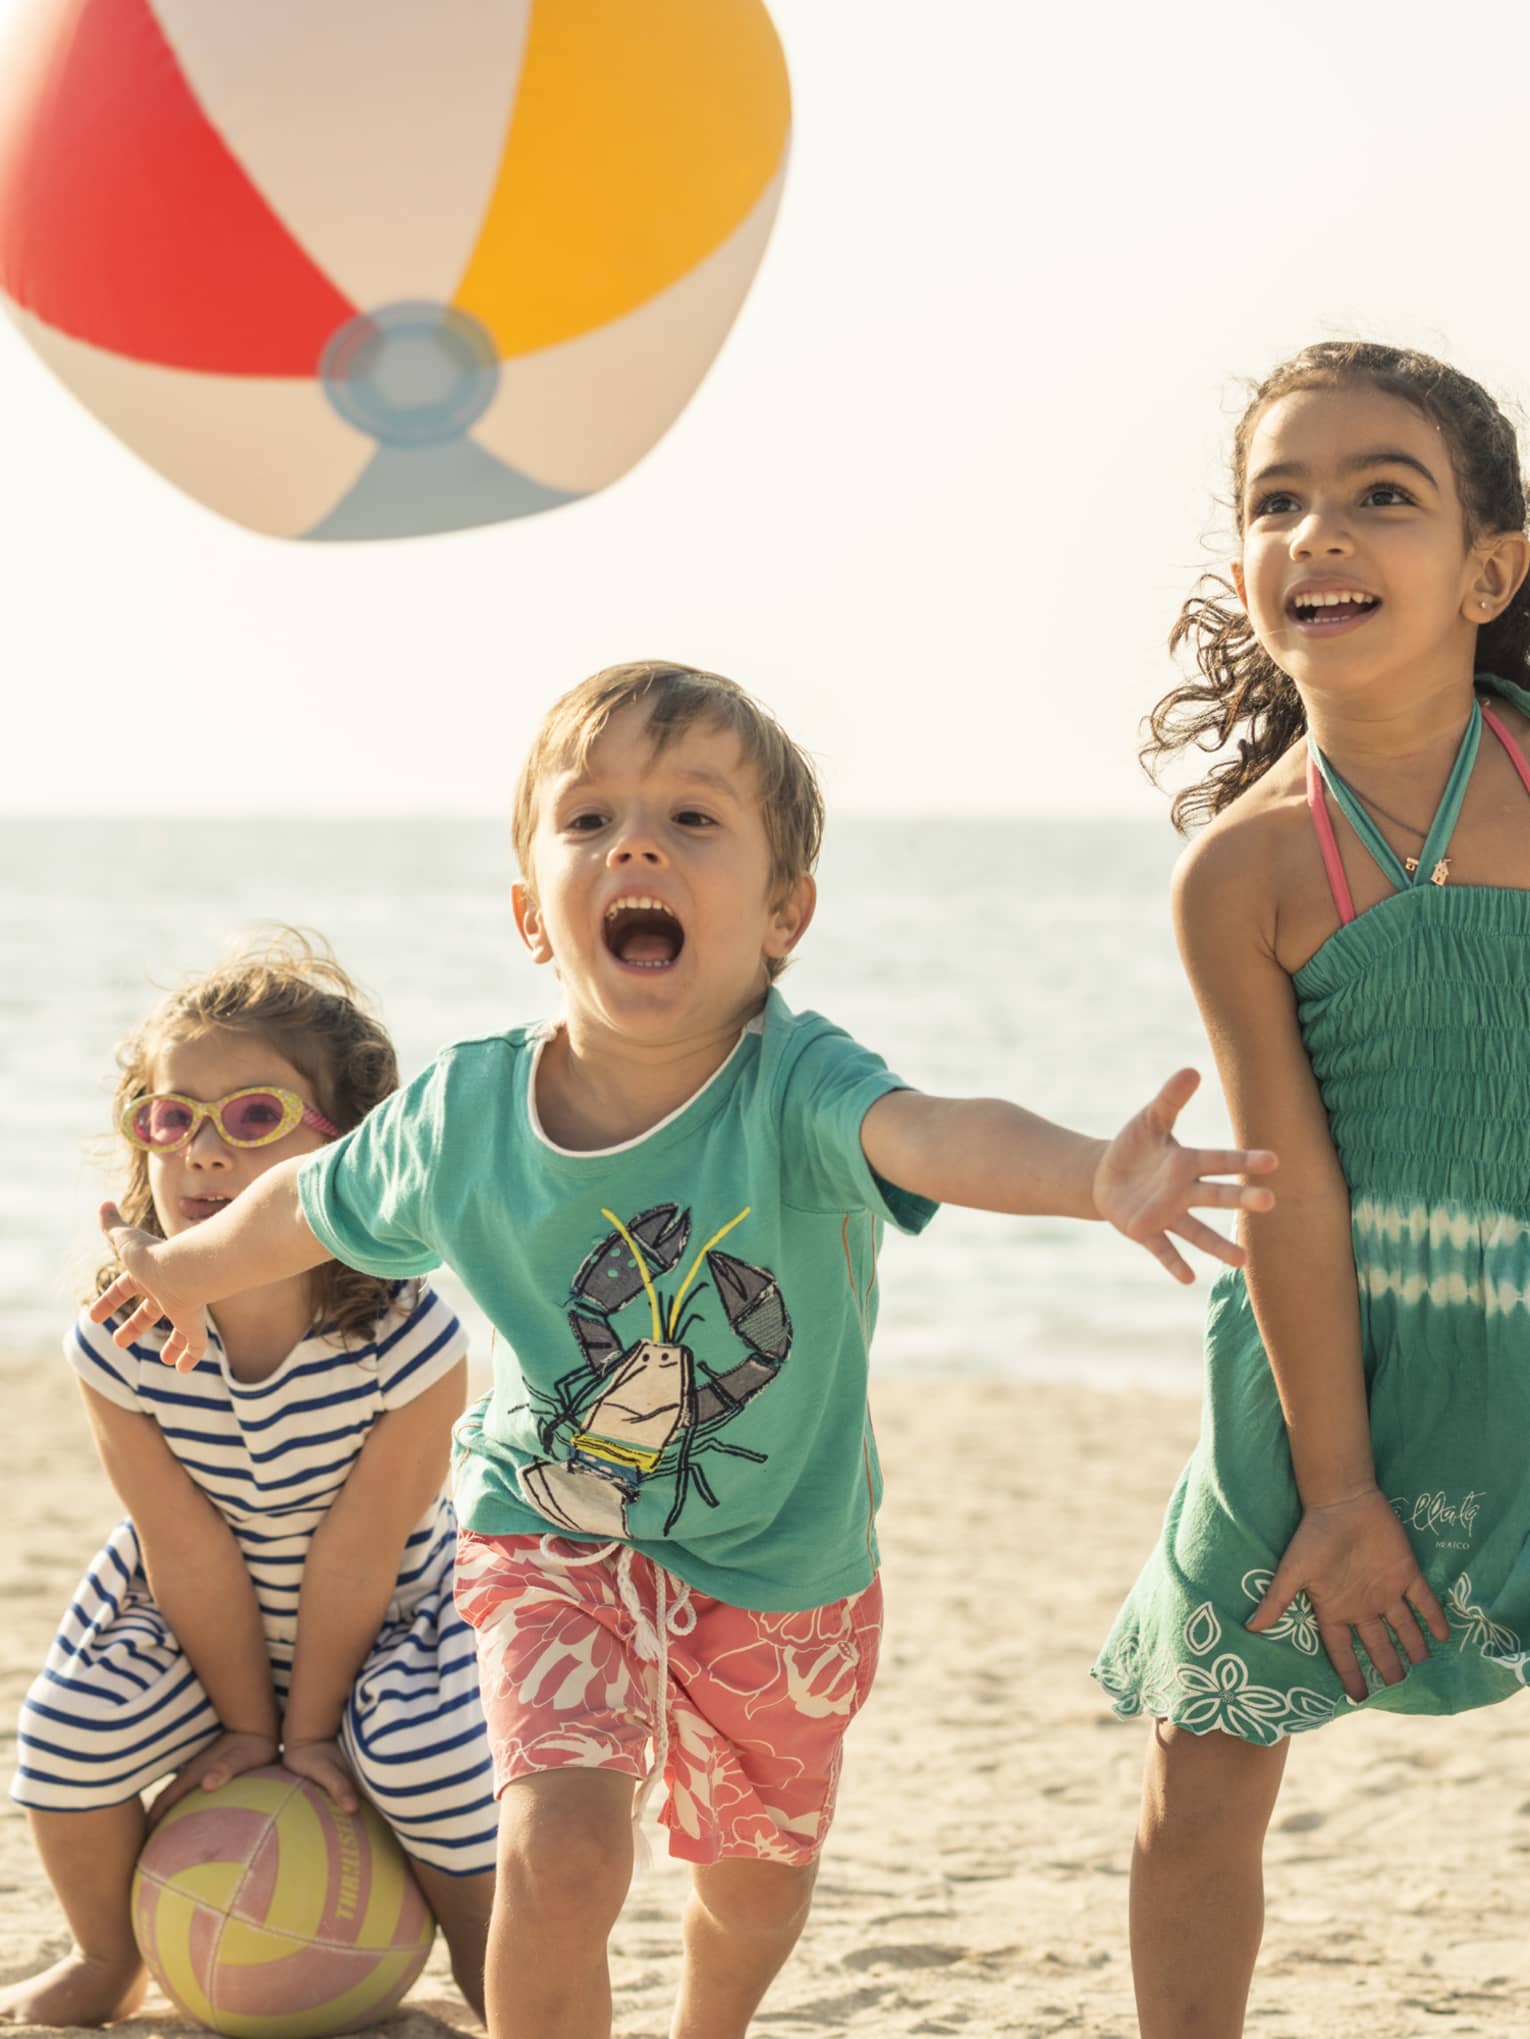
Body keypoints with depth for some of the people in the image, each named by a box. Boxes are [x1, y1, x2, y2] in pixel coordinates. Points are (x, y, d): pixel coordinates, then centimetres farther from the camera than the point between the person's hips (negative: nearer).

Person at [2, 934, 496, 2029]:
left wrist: (311, 1731, -13)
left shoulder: (411, 1340, -34)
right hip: (191, 1612, 2)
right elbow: (191, 1555, -17)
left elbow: (354, 1560, -23)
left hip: (388, 1610, -2)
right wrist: (247, 1725, -8)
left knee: (428, 1755, -24)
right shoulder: (119, 1342, -27)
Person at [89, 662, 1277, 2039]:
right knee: (562, 1847, -23)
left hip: (783, 1564, 0)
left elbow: (929, 1134, -54)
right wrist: (180, 1271, 22)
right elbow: (315, 1203, 3)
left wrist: (1093, 1173, -75)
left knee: (755, 1874, 22)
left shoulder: (794, 1087, -31)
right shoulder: (463, 1116, -20)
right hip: (556, 1537, 0)